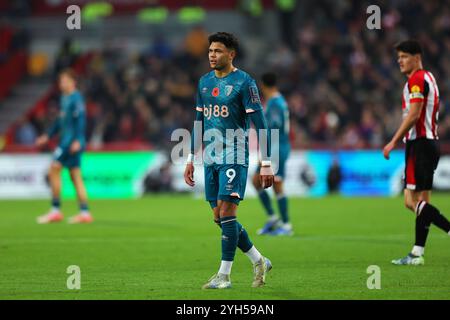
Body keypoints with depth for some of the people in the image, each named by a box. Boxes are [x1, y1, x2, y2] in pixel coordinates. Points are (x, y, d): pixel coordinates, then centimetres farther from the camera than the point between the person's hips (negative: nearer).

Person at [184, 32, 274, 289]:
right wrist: (191, 159, 18)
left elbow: (260, 124, -9)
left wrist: (266, 164, -13)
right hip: (211, 159, 7)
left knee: (226, 213, -11)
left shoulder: (244, 82, -8)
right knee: (219, 217, 7)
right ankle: (259, 261, 22)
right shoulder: (204, 82, 13)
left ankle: (224, 275, -6)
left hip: (234, 158, -7)